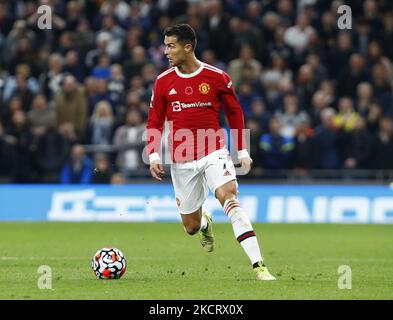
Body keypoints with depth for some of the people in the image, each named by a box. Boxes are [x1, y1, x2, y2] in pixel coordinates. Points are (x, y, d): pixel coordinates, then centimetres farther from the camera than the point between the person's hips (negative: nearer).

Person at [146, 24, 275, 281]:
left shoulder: (217, 77, -4)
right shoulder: (163, 82, 1)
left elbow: (235, 112, 9)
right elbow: (155, 122, 9)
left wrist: (242, 151, 10)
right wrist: (154, 156, -4)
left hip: (214, 152, -2)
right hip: (181, 160, 3)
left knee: (228, 195, -29)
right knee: (191, 226, 8)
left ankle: (259, 265, -34)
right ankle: (205, 224, 51)